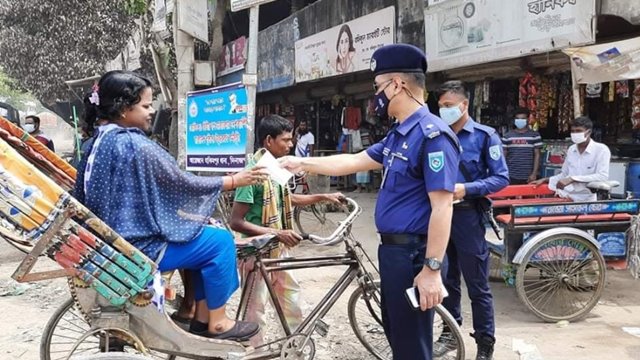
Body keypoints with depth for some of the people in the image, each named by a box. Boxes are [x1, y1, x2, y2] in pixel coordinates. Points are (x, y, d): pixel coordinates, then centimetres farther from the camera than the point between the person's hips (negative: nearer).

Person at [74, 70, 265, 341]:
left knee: (203, 235, 18)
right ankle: (217, 323, 8)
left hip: (111, 239, 10)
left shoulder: (97, 141, 6)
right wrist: (234, 181, -6)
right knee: (220, 241, -3)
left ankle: (201, 316, 21)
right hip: (135, 246, -10)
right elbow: (183, 184, -16)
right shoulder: (135, 145, -22)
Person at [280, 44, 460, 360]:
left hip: (412, 254, -10)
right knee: (395, 331, 22)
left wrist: (432, 269, -24)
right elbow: (354, 161, 19)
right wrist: (301, 163, 20)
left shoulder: (432, 135, -19)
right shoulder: (398, 135, 12)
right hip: (392, 249, 10)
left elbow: (442, 207, -23)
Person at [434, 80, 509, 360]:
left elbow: (501, 178, -8)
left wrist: (466, 188, -20)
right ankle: (450, 332, 29)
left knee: (477, 286, 3)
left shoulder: (485, 136, -4)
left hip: (467, 216, -4)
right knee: (447, 280, 15)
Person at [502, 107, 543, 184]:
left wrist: (534, 173, -5)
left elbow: (537, 155, 2)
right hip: (511, 177, 1)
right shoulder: (507, 137, 6)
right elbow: (503, 156, 7)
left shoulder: (535, 136, 3)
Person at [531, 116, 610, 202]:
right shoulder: (571, 149, 13)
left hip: (587, 199, -5)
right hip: (567, 196, 5)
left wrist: (572, 179, -23)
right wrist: (545, 180, 11)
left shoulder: (601, 149, -5)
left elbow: (603, 176, -18)